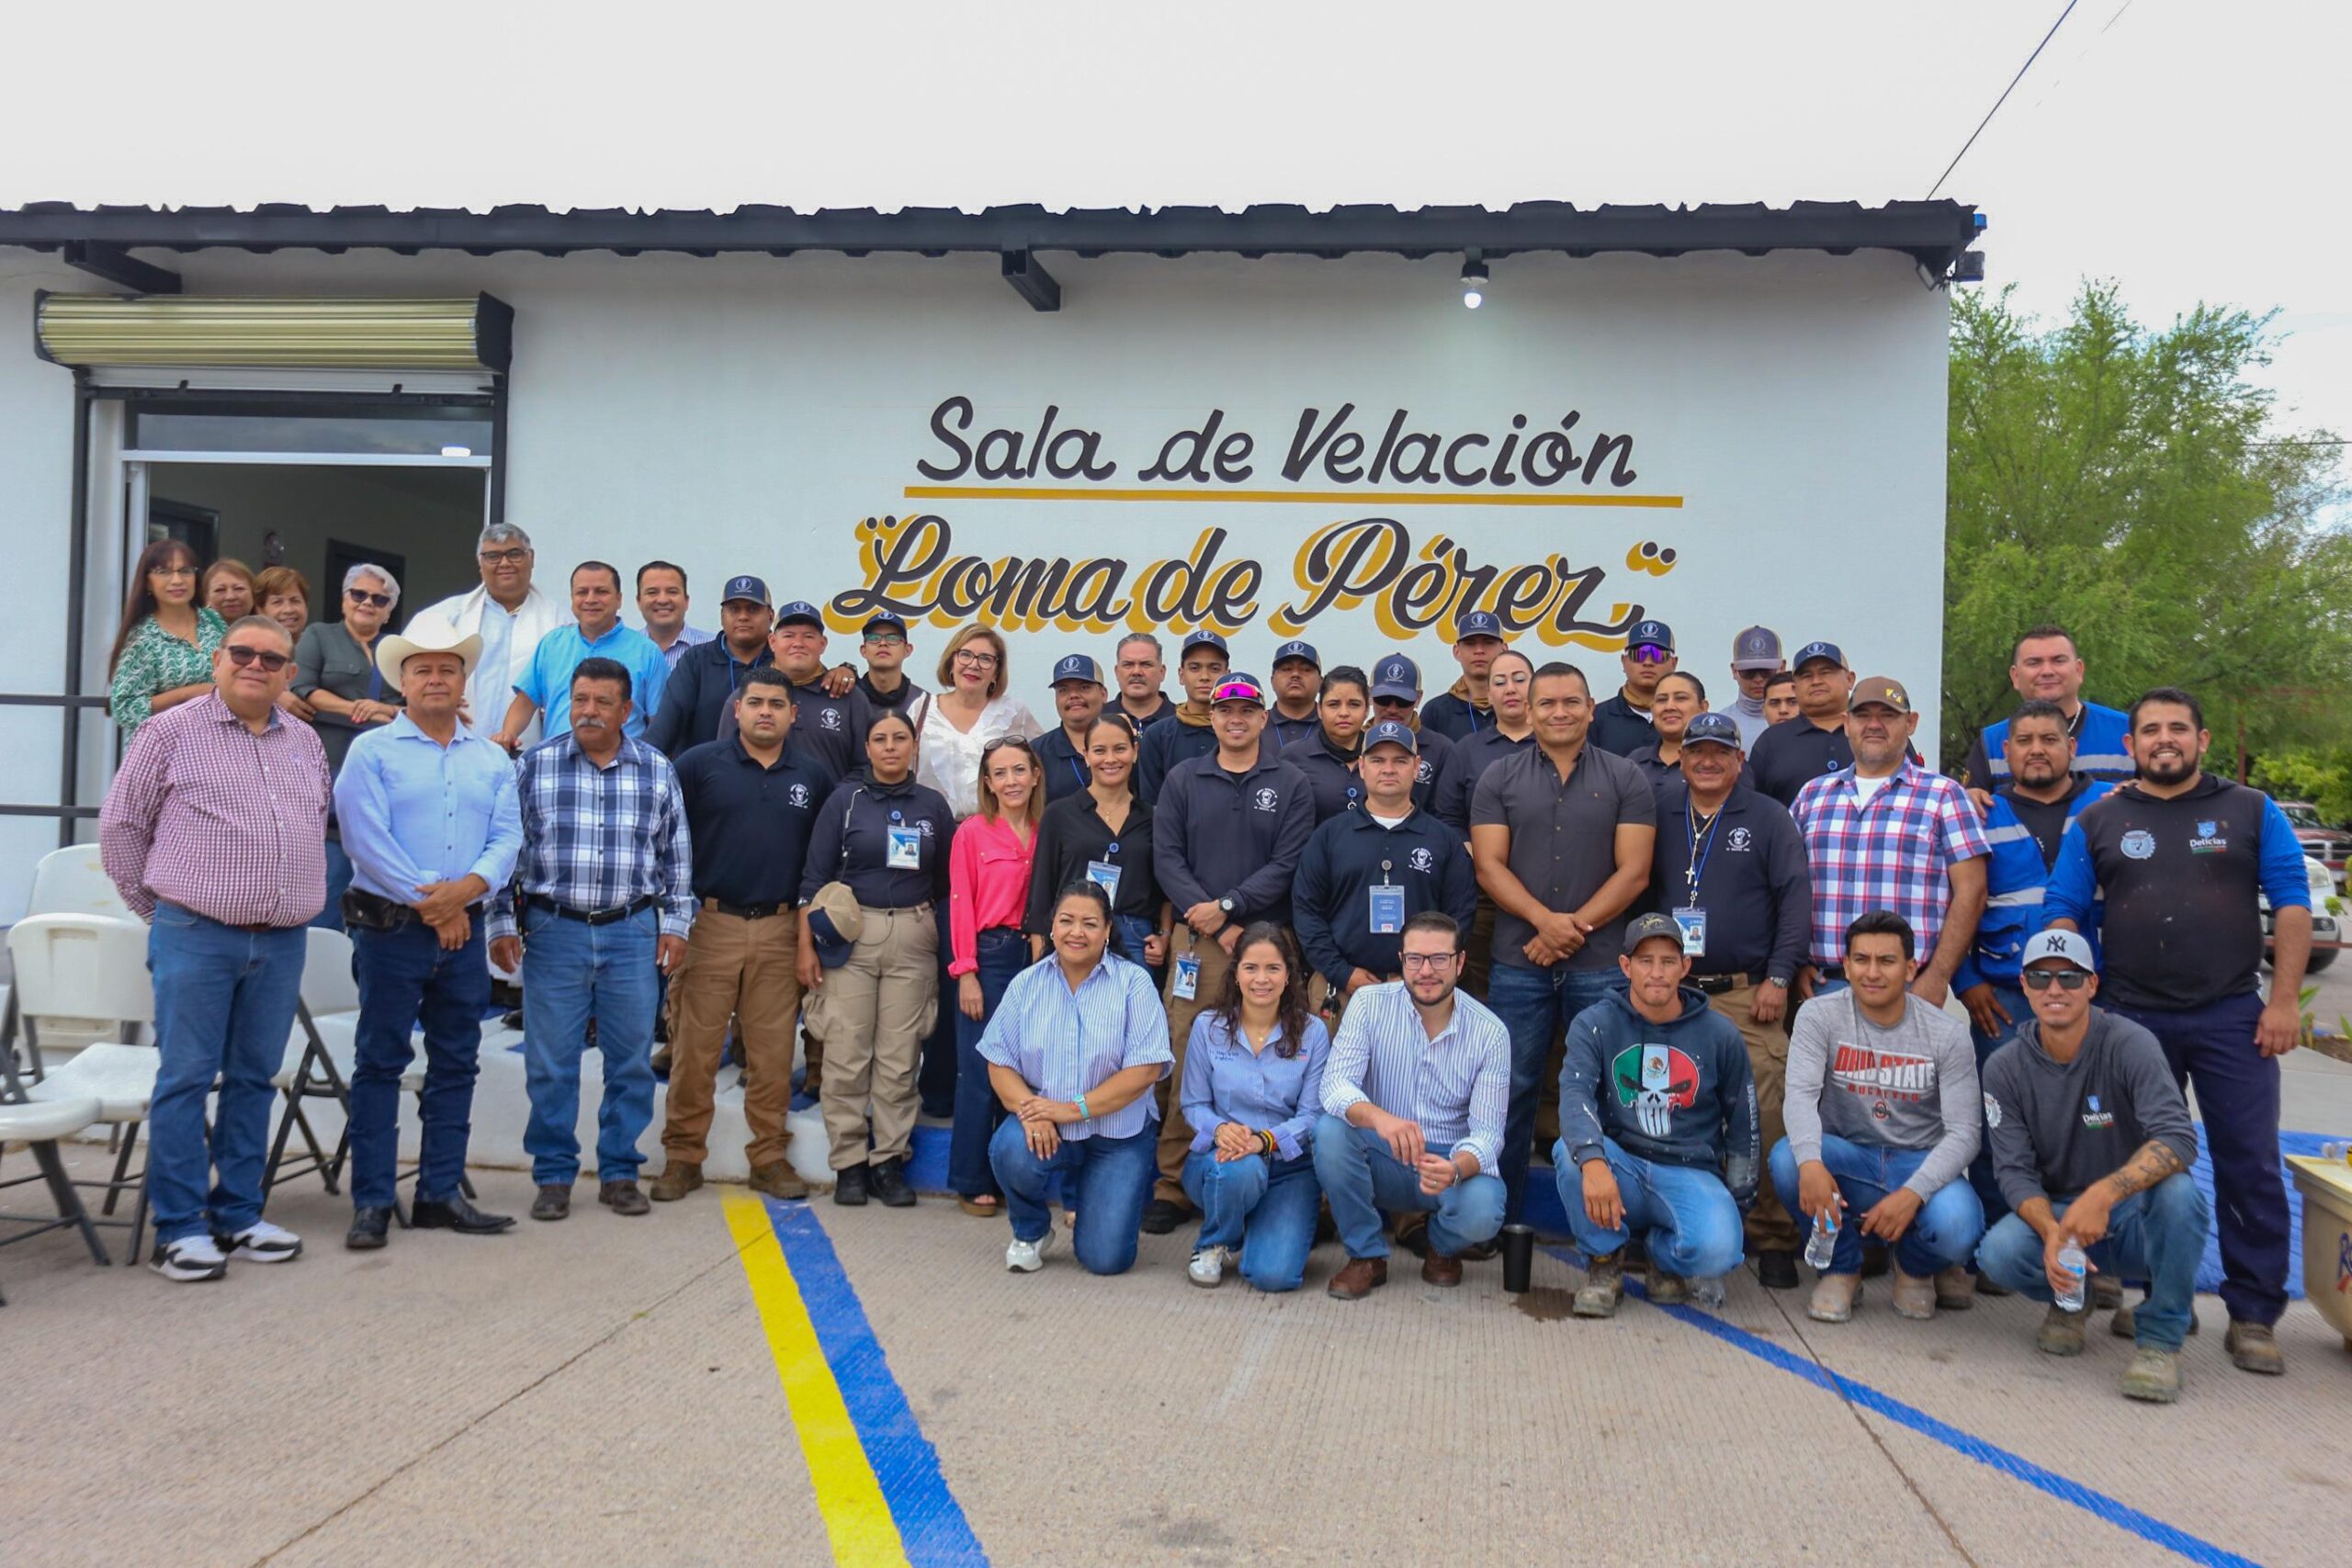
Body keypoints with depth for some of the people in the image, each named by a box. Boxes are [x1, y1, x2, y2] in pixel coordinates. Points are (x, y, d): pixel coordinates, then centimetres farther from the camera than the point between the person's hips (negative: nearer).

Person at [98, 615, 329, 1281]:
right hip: (195, 937, -4)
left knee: (253, 1079, 10)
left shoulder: (306, 744, 13)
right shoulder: (172, 731, -1)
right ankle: (180, 1227, 4)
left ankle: (238, 1214, 19)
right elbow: (121, 824, 3)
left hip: (281, 943, 5)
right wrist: (156, 906, 5)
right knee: (185, 1078, -2)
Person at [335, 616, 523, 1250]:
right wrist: (430, 901, -13)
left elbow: (507, 837, 5)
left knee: (456, 1064, 8)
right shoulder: (372, 750, -1)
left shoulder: (492, 759, 13)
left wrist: (468, 887, -14)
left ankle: (441, 1193, 18)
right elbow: (365, 837, -10)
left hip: (465, 931, 4)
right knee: (379, 1062, 1)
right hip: (390, 929, -4)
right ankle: (372, 1202, 7)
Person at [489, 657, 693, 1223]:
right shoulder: (534, 765, 1)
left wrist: (676, 923, 7)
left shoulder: (658, 770, 4)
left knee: (632, 1059, 6)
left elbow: (676, 853, 10)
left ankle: (619, 1173, 19)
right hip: (553, 928, -1)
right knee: (550, 1062, 3)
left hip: (632, 931, 1)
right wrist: (502, 923, 0)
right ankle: (553, 1176, 16)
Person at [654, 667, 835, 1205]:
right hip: (710, 922, -2)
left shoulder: (813, 776, 9)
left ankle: (770, 1156, 16)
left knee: (773, 1051, 6)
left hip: (781, 929, 2)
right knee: (695, 1048, 0)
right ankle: (683, 1156, 11)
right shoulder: (699, 763, 1)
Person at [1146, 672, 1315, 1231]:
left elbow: (1288, 864, -1)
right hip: (1197, 939, 1)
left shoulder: (1290, 785, 8)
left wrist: (1228, 905, -12)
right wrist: (1218, 926, -8)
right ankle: (1174, 1183, 4)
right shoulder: (1184, 780, 11)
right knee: (1187, 1059, -3)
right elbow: (1166, 858, 3)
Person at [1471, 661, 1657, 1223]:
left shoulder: (1625, 780, 4)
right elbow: (1490, 865, -1)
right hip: (1518, 963, 1)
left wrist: (1575, 927, -12)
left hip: (1602, 964, -1)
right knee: (1510, 1090, 5)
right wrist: (1544, 919, -15)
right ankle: (1497, 1218, 15)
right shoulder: (1499, 780, 7)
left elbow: (1633, 871, -2)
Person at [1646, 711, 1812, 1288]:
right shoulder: (1659, 814, 11)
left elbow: (1796, 899, 1)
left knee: (1765, 1116, -10)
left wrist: (1778, 978, -6)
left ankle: (1773, 1238, 0)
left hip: (1746, 998, -2)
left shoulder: (1769, 820, 5)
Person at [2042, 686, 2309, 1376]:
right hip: (2133, 1019, 1)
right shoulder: (2096, 823, 7)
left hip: (2232, 1016, -1)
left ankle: (2253, 1315, 8)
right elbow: (2062, 915, 5)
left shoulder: (2251, 812, 6)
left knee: (2250, 1165, -1)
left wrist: (2284, 1000, -7)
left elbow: (2292, 905, 1)